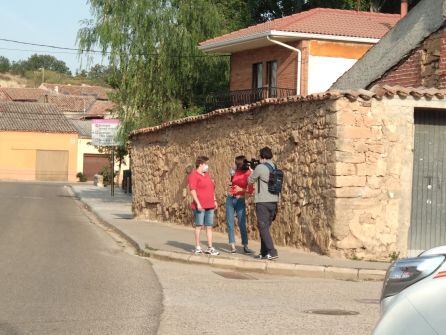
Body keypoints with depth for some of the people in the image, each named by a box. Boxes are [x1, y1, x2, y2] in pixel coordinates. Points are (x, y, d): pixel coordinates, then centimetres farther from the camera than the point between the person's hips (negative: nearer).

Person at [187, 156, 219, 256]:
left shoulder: (206, 174, 20)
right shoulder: (194, 175, -6)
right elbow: (192, 190, -15)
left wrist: (214, 200, 20)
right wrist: (198, 203, -21)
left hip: (209, 206, 7)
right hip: (200, 206, -7)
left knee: (209, 226, 5)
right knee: (199, 226, -2)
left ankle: (210, 248, 8)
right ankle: (197, 248, 4)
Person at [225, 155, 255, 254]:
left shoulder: (248, 174, -9)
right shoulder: (235, 171, 2)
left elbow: (250, 190, -8)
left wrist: (241, 190, -26)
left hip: (240, 200, -4)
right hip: (230, 199, 4)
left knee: (242, 223, -8)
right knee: (230, 223, 0)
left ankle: (245, 246, -2)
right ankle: (232, 246, 1)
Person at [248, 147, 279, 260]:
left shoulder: (260, 167, -11)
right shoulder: (275, 168, 10)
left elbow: (250, 180, 1)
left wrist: (252, 171, 19)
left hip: (263, 201, -7)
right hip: (273, 201, 7)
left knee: (263, 227, -4)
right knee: (265, 227, 14)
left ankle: (272, 252, -12)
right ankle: (264, 253, 16)